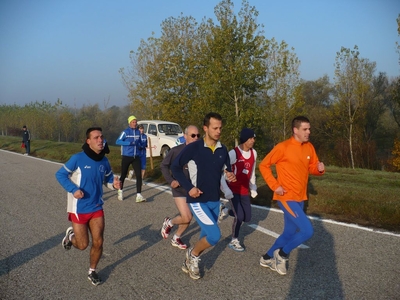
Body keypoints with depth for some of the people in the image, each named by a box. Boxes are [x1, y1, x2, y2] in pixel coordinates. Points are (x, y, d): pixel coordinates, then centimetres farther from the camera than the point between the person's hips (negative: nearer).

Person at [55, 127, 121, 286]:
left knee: (98, 242, 2)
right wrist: (73, 189, -21)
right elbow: (60, 174, -8)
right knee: (82, 245, 4)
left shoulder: (104, 161, -2)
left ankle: (92, 271, 27)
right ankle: (71, 235, 39)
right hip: (79, 208, -4)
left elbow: (108, 178, 11)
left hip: (96, 208, 4)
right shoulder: (77, 158, -16)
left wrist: (114, 184, -12)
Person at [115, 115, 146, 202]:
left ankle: (138, 195, -11)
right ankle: (120, 191, 35)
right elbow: (118, 141, -17)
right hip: (126, 157, -3)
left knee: (139, 175, -10)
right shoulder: (125, 132, -6)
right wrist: (130, 143, -25)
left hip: (136, 157, 3)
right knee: (123, 175, 10)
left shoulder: (138, 132, 9)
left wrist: (139, 145, 3)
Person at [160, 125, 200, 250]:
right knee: (186, 218, -11)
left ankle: (176, 239, 34)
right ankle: (169, 222, 20)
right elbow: (164, 165, -2)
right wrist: (170, 180, -12)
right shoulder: (176, 151, -13)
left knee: (187, 218, 11)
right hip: (179, 189, -3)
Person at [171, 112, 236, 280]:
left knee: (207, 236, 15)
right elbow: (175, 167, -7)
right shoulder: (193, 148, -15)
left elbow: (226, 169, 16)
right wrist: (189, 187, -15)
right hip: (197, 200, -6)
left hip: (215, 201, 6)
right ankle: (192, 255, 11)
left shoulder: (223, 150, 2)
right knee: (214, 235, -17)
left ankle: (189, 263, 37)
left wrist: (230, 175, -8)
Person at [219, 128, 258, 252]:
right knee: (240, 216, -11)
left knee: (247, 217, 6)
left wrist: (253, 188, 14)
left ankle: (224, 210, 30)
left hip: (244, 191, 6)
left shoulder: (253, 153, 0)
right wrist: (226, 190, -23)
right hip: (233, 190, -6)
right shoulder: (233, 153, -20)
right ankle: (234, 241, 13)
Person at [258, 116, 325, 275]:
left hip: (300, 198, 8)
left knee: (289, 232, 16)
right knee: (307, 231, -15)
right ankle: (282, 254, 7)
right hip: (287, 198, -8)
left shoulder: (309, 147, 6)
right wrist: (274, 185, -14)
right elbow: (263, 165, -8)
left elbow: (312, 167, 15)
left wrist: (319, 169, -8)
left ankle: (267, 258, 34)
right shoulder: (283, 147, -15)